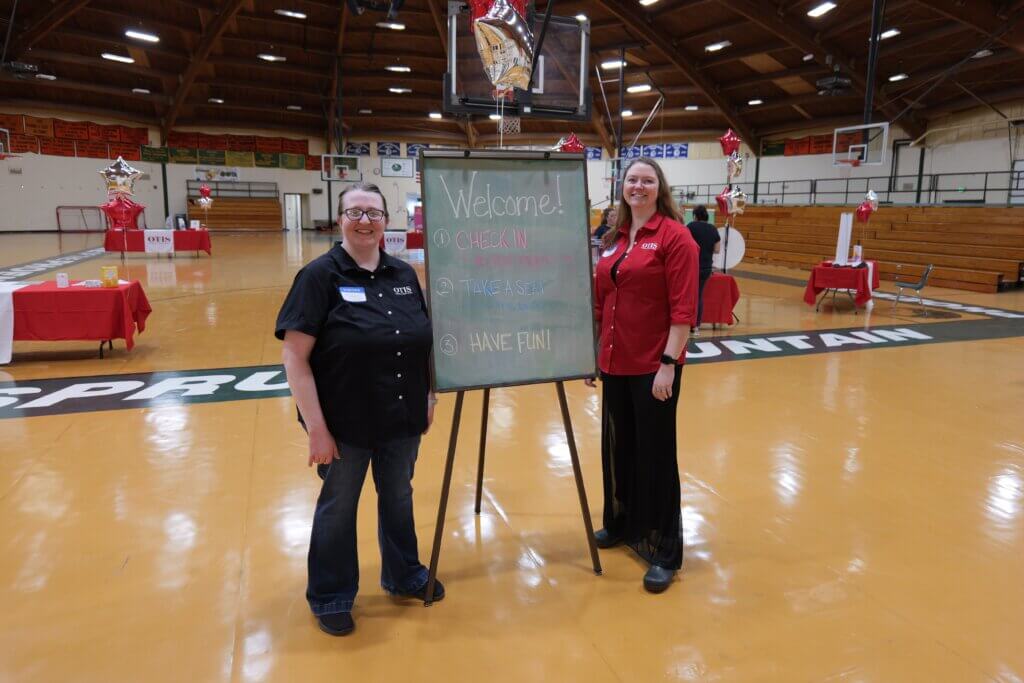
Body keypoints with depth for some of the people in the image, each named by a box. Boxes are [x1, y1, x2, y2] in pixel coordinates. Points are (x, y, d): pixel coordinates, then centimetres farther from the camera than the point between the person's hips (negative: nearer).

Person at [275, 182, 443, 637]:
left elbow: (424, 342, 12)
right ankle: (330, 599, 33)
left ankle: (404, 576, 43)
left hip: (402, 417, 5)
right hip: (345, 421, -4)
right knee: (338, 506, 13)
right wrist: (315, 426, -19)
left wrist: (429, 397, 8)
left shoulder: (404, 274, 4)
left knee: (399, 497, 20)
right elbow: (294, 357, -16)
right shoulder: (319, 275, -12)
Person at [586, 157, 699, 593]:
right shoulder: (612, 239, 10)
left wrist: (669, 363, -18)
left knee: (655, 454, 3)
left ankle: (665, 552, 18)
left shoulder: (674, 236, -9)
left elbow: (684, 309, -14)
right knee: (618, 447, 18)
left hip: (654, 366, -6)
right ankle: (621, 523, 40)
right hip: (615, 363, 6)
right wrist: (592, 353, 13)